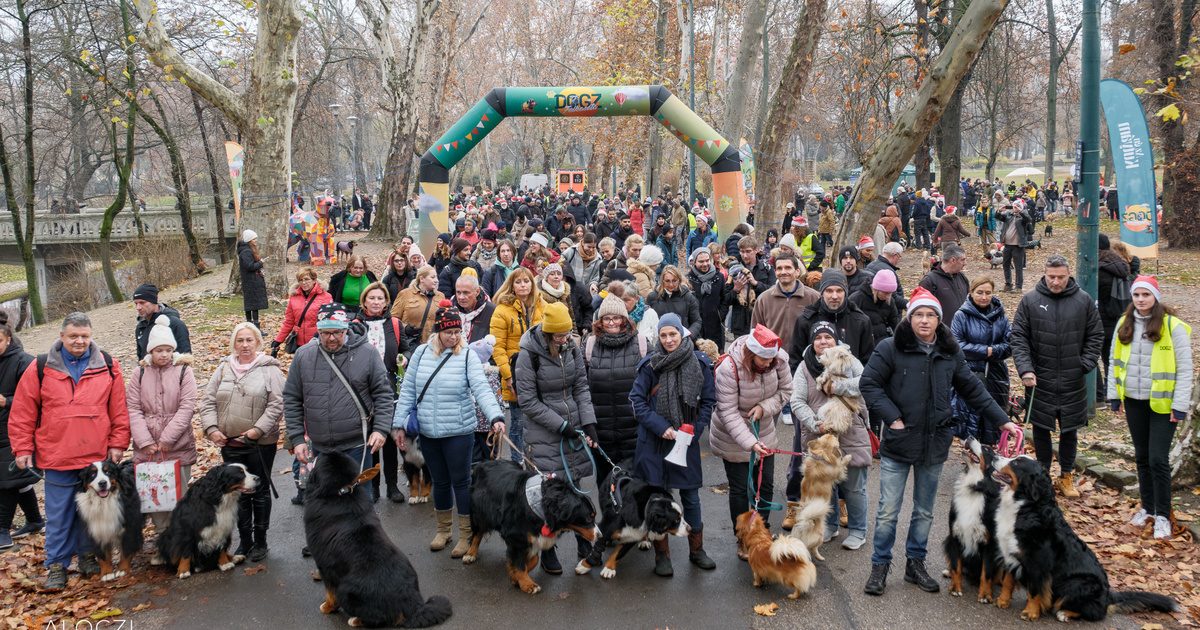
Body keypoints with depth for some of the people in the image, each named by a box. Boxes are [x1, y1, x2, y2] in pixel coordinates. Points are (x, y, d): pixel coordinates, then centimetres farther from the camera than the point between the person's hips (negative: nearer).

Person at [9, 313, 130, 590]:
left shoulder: (108, 366, 1)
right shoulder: (40, 369, 0)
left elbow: (119, 409, 3)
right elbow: (22, 413, 3)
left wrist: (117, 444, 0)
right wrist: (22, 449, 1)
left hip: (97, 457, 1)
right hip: (56, 458, -1)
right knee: (58, 515, 6)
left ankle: (88, 555, 28)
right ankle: (56, 565, 15)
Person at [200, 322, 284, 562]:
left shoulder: (269, 369, -6)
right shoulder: (223, 368, 8)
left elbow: (277, 404, -11)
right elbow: (208, 401, 8)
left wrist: (258, 429, -18)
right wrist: (211, 428, -6)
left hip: (261, 443, -4)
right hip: (230, 444, 4)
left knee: (260, 492, 8)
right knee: (238, 492, 10)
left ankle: (260, 541, 20)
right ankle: (244, 541, 21)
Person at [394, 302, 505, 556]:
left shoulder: (467, 356, -8)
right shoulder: (421, 353, 2)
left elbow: (482, 389, -18)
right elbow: (408, 391, 6)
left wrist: (496, 417, -32)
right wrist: (399, 424, 4)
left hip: (459, 432, -3)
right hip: (428, 433, 3)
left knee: (460, 481, 6)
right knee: (440, 481, 16)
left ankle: (466, 535, 19)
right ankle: (443, 530, 34)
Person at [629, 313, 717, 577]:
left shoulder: (700, 362, -5)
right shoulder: (651, 364, -9)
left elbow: (708, 401, 2)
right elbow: (637, 400, -7)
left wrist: (695, 430, -8)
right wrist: (660, 427, -15)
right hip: (654, 441, -1)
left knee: (691, 495, 11)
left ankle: (696, 549, 28)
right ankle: (661, 554, 20)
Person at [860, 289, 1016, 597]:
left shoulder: (950, 352, 5)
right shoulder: (890, 348, -9)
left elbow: (972, 389, 12)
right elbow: (868, 384, -9)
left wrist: (1002, 420, 9)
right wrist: (892, 417, -15)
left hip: (934, 444, 4)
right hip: (898, 444, -4)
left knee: (925, 511, 15)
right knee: (888, 511, 1)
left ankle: (916, 564, 28)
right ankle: (879, 566, 14)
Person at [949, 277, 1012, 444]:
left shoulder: (1000, 316, 6)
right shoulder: (962, 315, -5)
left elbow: (1009, 346, 3)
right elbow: (957, 346, -12)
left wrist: (991, 351, -14)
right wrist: (985, 351, -12)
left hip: (995, 376, 4)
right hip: (969, 375, -4)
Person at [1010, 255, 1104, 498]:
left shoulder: (1084, 301, 0)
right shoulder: (1030, 301, -4)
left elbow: (1096, 335, 7)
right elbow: (1018, 337, -5)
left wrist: (1086, 365, -4)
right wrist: (1025, 368, -15)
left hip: (1073, 381, 1)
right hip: (1039, 380, -1)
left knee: (1069, 430, 11)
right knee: (1041, 430, 9)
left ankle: (1067, 476, 27)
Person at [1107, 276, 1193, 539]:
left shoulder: (1173, 325, -12)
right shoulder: (1124, 324, 3)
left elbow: (1184, 368, -10)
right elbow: (1115, 361, 11)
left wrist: (1180, 405, -12)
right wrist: (1113, 395, 8)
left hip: (1162, 403, -5)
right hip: (1134, 401, 5)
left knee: (1158, 459, -4)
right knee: (1142, 456, 15)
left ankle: (1162, 515, 10)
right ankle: (1147, 507, 29)